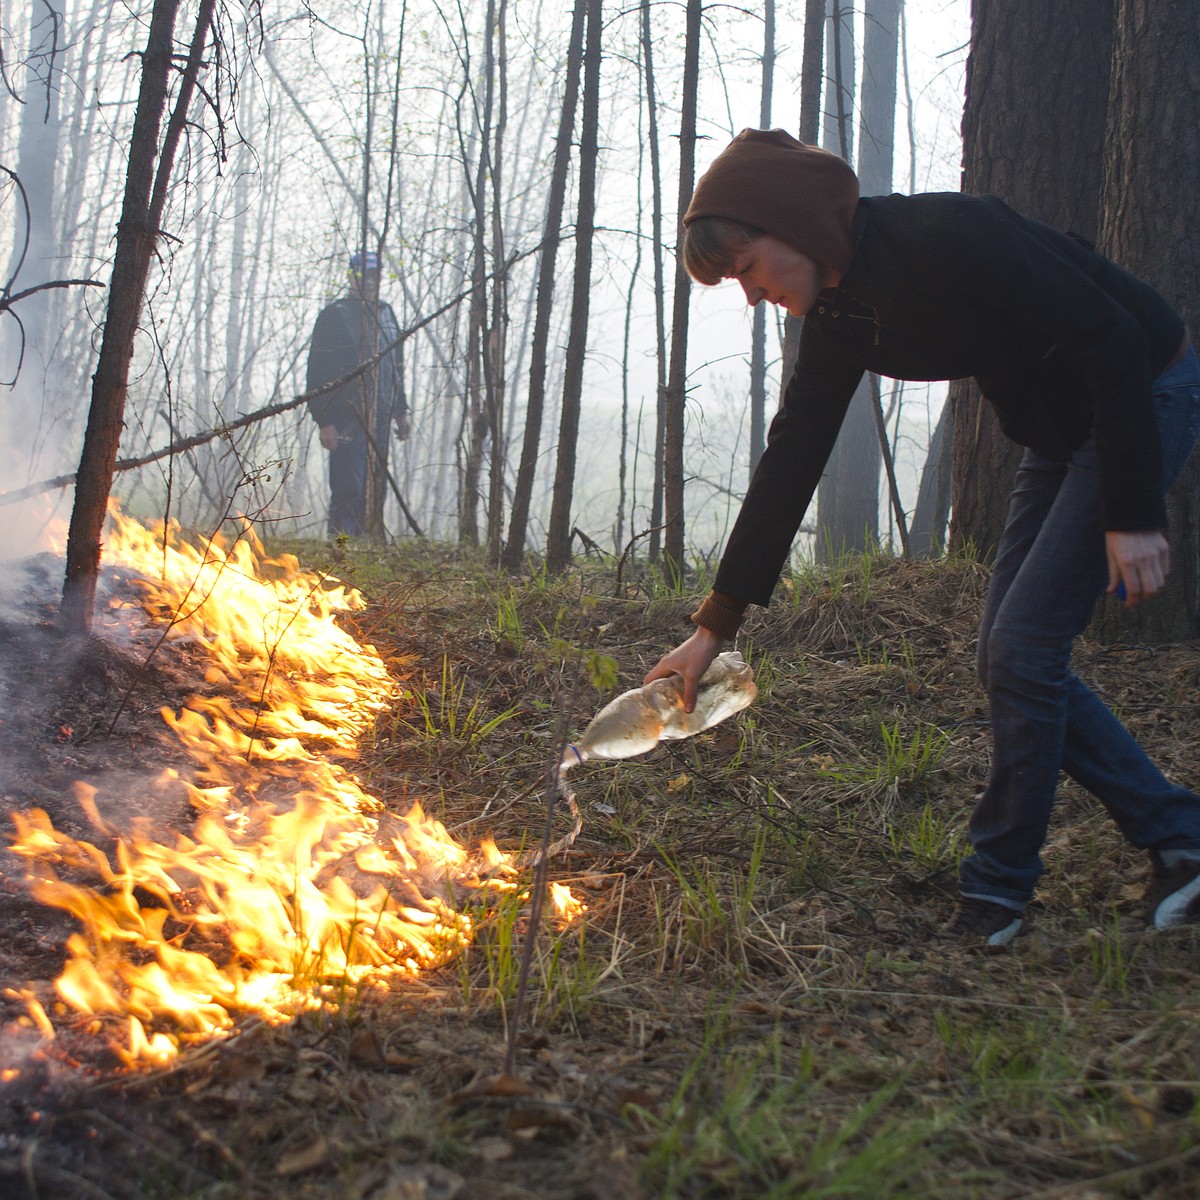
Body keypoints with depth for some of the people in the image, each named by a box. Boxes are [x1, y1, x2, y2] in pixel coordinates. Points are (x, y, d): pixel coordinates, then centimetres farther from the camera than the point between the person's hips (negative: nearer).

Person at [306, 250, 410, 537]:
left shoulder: (386, 314, 17)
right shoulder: (334, 315, -4)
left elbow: (396, 367, 25)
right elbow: (317, 372, -8)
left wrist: (400, 411, 20)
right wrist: (324, 420, -14)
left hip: (379, 418, 7)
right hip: (347, 420, -7)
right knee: (348, 489, -10)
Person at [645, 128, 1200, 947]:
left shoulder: (945, 239, -28)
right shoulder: (838, 312, -3)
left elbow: (1114, 340, -27)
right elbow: (791, 464, -1)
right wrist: (715, 625, -1)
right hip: (1058, 431, 8)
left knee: (1023, 648, -11)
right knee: (1009, 656, 5)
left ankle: (997, 891, 5)